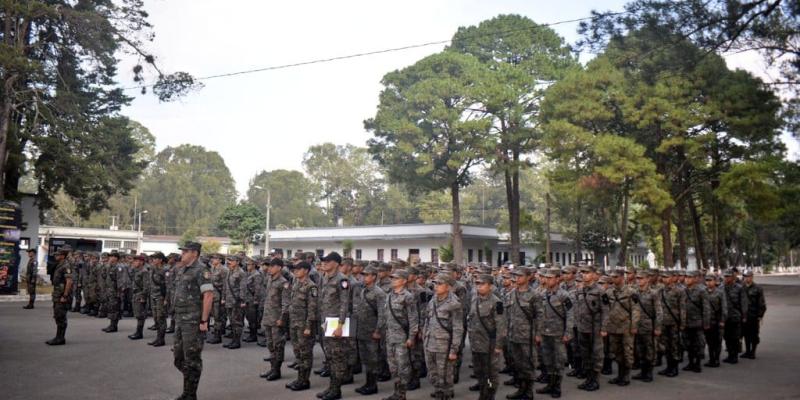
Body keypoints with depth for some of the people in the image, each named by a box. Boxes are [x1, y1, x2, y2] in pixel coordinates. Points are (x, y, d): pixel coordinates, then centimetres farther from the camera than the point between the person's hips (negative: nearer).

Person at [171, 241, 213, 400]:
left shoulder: (201, 271, -14)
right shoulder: (181, 270, 13)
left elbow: (208, 296, -19)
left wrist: (204, 321, -20)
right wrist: (177, 318, 17)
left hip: (194, 322, -9)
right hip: (181, 321, 9)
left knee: (192, 359, 1)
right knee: (179, 358, 15)